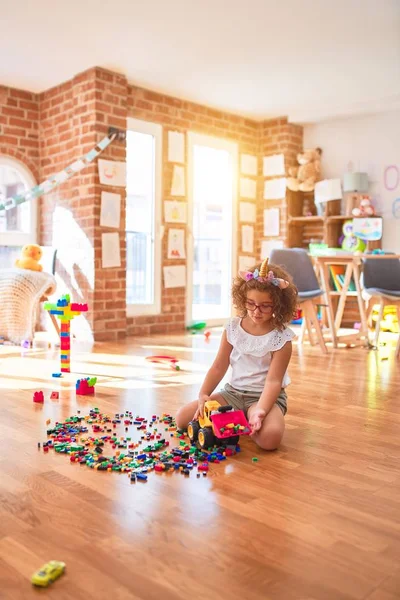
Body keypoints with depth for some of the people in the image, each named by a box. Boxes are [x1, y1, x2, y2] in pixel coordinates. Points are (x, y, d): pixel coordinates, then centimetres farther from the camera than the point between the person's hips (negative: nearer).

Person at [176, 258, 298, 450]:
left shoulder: (281, 337, -15)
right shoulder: (233, 327, -3)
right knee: (183, 417, -9)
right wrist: (203, 395, -10)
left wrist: (260, 411, -35)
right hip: (233, 391, 4)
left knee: (270, 436, -36)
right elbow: (219, 366, 3)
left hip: (265, 395, -4)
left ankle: (246, 422, -1)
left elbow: (273, 380, -19)